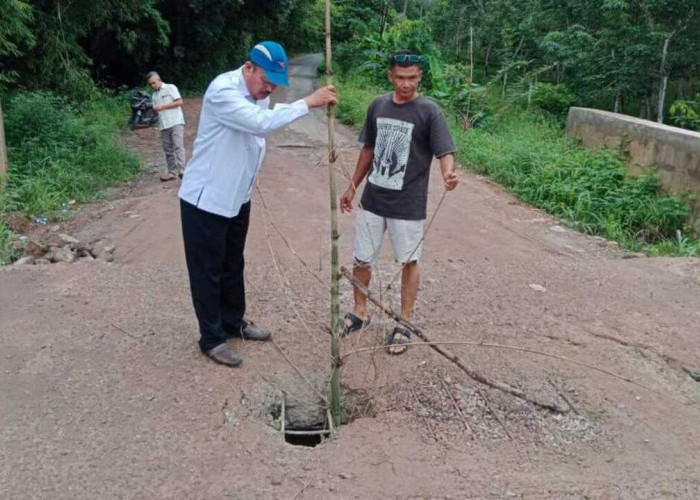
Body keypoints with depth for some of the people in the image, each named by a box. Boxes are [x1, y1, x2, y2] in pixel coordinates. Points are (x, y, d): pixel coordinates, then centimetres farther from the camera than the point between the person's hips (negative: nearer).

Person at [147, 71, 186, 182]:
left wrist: (163, 106, -11)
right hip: (164, 125, 6)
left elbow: (179, 102, -7)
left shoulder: (170, 88, 2)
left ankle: (181, 171, -20)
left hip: (176, 122, -6)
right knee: (168, 150, 5)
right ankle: (172, 172, 11)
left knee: (178, 147, -15)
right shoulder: (154, 96, 19)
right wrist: (155, 110, -6)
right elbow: (157, 112, 19)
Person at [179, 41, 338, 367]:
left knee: (233, 265, 20)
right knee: (208, 271, 4)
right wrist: (308, 102, -35)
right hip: (205, 199, -8)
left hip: (237, 197, 8)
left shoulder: (260, 93, 3)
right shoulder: (223, 90, -24)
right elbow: (261, 123, -37)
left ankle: (234, 322, 37)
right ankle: (211, 338, 17)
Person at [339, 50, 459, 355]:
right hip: (372, 200, 4)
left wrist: (448, 173, -42)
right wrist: (352, 187, 16)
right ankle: (360, 312, 34)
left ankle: (404, 324, 24)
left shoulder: (429, 112, -11)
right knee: (361, 260, 12)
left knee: (409, 261, 9)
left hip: (408, 204, -4)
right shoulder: (378, 105, 3)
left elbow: (445, 151, -20)